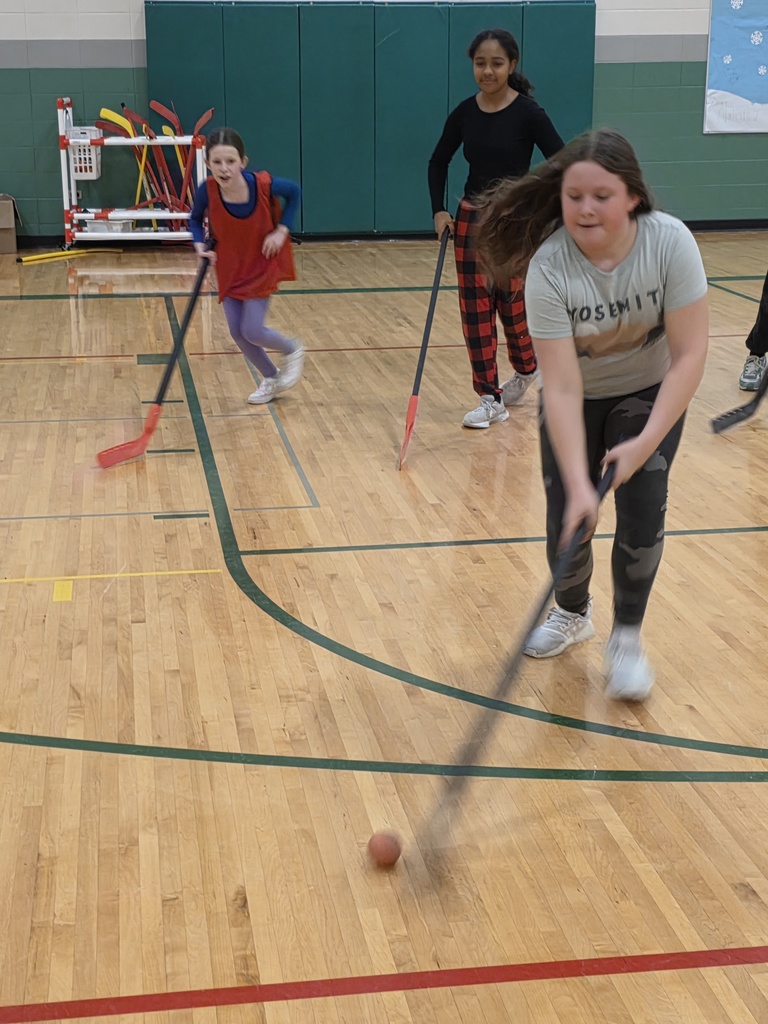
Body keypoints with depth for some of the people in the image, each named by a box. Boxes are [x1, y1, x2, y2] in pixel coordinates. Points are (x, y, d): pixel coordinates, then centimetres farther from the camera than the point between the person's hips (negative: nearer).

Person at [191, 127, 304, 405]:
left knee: (252, 331, -7)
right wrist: (200, 244, -18)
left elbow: (294, 192, -6)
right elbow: (195, 219, 0)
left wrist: (282, 230, -14)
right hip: (229, 267, 3)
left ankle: (293, 351, 26)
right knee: (237, 332, 6)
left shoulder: (263, 184, -28)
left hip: (262, 264, -3)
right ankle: (271, 380, 30)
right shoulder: (207, 191, -23)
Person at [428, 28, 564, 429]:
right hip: (471, 219, 4)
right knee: (475, 309, 1)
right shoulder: (464, 113, 0)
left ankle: (526, 368, 34)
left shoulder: (528, 114, -13)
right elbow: (438, 161, 12)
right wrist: (439, 210, 0)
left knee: (513, 305, 2)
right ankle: (490, 399, 9)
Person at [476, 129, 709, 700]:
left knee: (642, 505, -15)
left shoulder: (670, 242, -29)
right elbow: (562, 388, -31)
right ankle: (573, 614, 29)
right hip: (578, 401, 0)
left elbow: (689, 354, -25)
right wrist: (578, 484, -38)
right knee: (568, 519, -3)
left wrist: (647, 442, -31)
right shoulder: (548, 268, -30)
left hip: (651, 393, 0)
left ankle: (627, 638, 7)